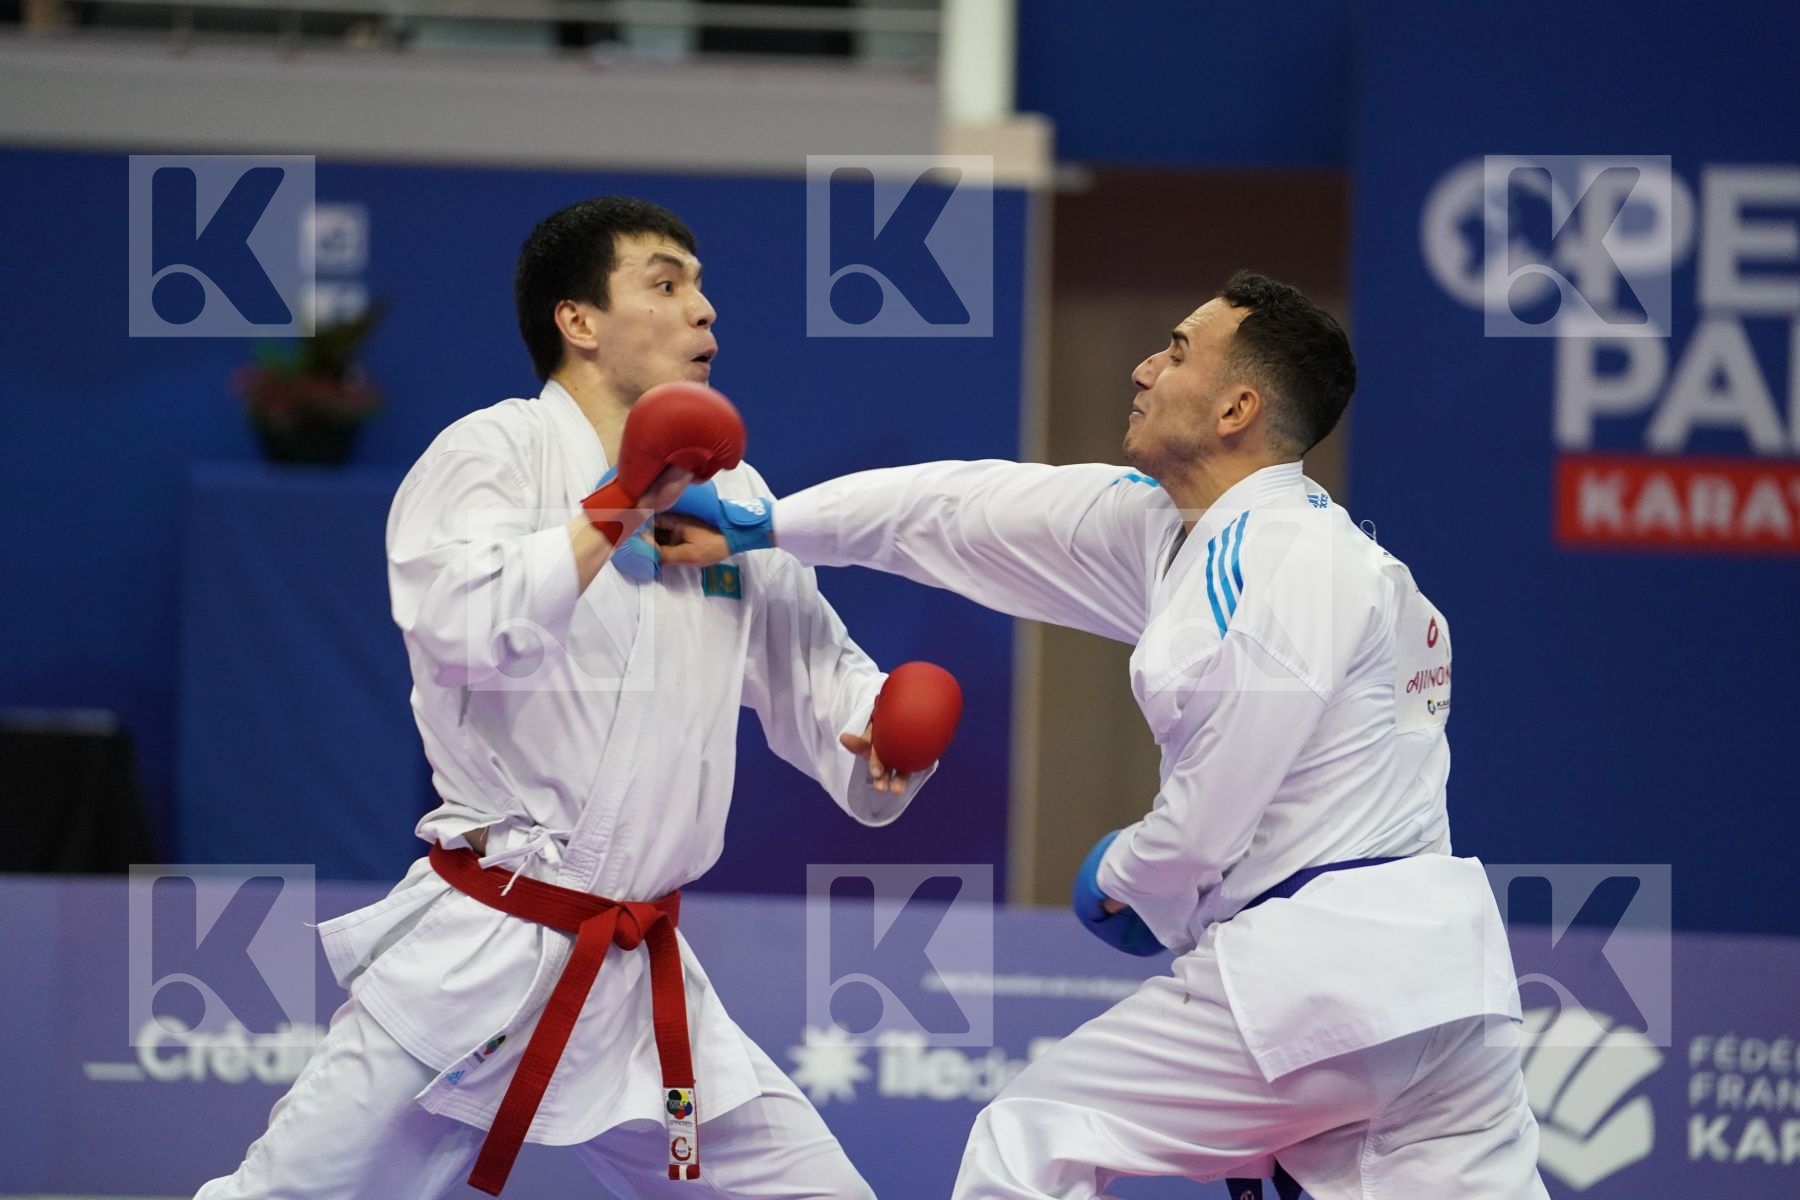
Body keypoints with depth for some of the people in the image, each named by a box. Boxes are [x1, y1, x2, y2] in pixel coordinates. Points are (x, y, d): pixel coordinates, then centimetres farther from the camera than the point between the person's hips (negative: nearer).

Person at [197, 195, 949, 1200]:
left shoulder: (727, 492, 13)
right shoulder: (493, 451, -6)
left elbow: (813, 671, 18)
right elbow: (461, 628, -23)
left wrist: (876, 734, -3)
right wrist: (619, 507, -20)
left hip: (646, 978, 6)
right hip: (480, 957, -6)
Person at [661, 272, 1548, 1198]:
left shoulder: (1276, 559, -13)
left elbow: (1210, 815, -14)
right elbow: (973, 511, 19)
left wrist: (1127, 877, 7)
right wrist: (760, 526, 23)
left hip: (1310, 973, -9)